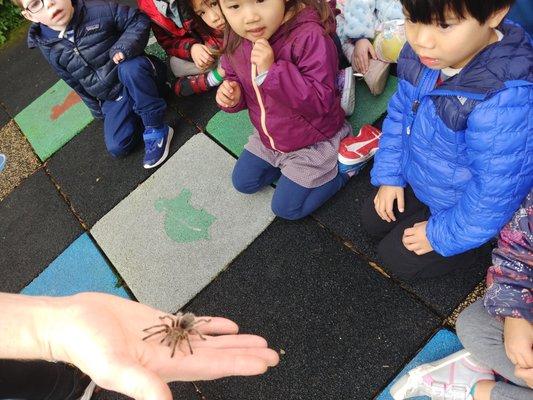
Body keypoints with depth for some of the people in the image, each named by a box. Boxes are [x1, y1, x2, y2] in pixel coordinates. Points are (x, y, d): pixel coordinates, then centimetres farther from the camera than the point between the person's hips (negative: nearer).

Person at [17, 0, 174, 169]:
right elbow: (75, 83, 12)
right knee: (117, 147, -16)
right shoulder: (50, 49, -1)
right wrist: (97, 109, 16)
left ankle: (155, 130, -22)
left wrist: (125, 46, -26)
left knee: (130, 68, -38)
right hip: (111, 101, 3)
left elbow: (139, 20, -7)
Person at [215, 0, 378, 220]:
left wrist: (272, 71, -42)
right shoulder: (237, 39, -13)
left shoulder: (309, 35, -33)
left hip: (312, 142, -7)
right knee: (242, 182, 18)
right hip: (267, 137, 7)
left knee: (286, 208, 4)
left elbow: (320, 100, -35)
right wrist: (231, 95, -18)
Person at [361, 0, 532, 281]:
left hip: (459, 206, -6)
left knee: (396, 258, 4)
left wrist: (441, 234, -17)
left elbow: (495, 191, -30)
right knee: (372, 221, 18)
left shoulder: (507, 103, -41)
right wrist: (389, 176, 1)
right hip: (416, 179, 7)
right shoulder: (419, 53, -19)